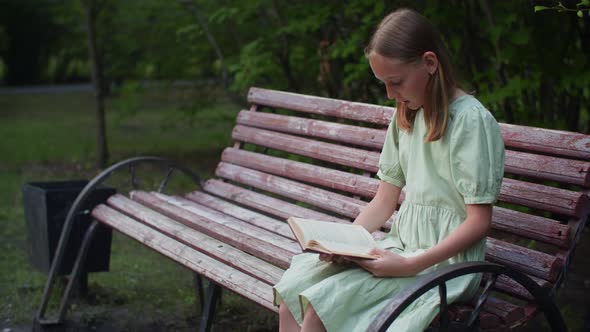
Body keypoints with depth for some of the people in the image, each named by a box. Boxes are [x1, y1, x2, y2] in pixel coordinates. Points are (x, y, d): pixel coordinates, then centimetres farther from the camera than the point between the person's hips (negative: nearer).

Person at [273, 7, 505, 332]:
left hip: (444, 256, -8)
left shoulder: (470, 119, -13)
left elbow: (478, 222, -14)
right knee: (290, 298, -11)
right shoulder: (405, 115, 12)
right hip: (402, 242, 8)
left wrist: (410, 265, -23)